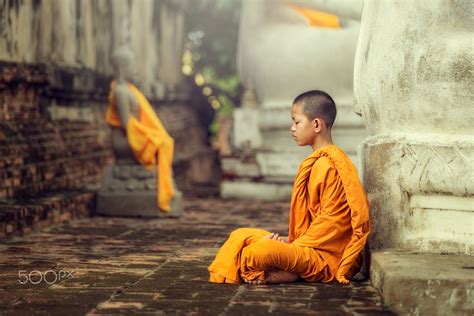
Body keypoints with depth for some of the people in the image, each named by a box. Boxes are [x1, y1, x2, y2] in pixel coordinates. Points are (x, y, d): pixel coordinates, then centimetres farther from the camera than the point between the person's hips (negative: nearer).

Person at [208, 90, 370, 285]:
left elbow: (330, 222, -19)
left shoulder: (327, 164, -16)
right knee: (240, 236, 10)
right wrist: (291, 240, 7)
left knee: (257, 252, -33)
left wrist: (293, 245, -13)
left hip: (326, 257, -11)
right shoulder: (317, 162, 18)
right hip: (309, 245, 11)